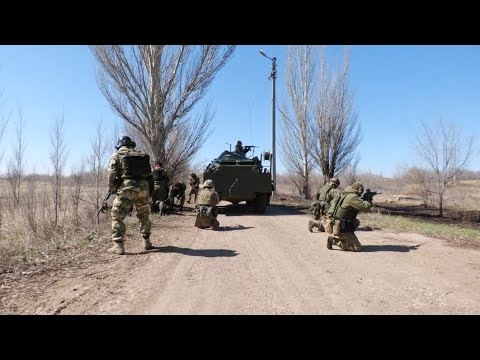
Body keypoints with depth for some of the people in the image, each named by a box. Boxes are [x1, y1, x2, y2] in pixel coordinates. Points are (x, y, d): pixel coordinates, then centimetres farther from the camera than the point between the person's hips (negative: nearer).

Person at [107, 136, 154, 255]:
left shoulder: (117, 155, 7)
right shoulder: (143, 155, 17)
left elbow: (112, 175, -1)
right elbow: (149, 175, 14)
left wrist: (112, 188, 14)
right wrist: (150, 191, 18)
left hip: (126, 189, -4)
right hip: (143, 189, 4)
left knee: (117, 216, 6)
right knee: (144, 216, 19)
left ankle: (118, 246, 0)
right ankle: (147, 242, 24)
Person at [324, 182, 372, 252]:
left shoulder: (342, 194, 11)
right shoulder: (352, 197, -13)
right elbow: (365, 207, -18)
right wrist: (369, 202, 8)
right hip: (340, 229, -8)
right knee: (357, 247, -2)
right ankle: (334, 240, -10)